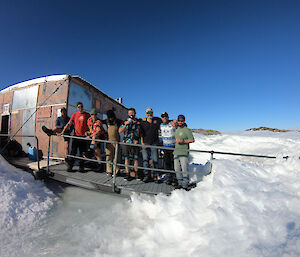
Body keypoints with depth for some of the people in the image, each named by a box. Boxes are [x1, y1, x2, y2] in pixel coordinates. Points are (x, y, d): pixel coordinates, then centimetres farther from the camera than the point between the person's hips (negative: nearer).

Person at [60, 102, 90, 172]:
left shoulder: (87, 115, 6)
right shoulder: (74, 115, 9)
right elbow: (69, 124, 5)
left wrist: (87, 132, -6)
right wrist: (63, 131, -6)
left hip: (83, 136, 0)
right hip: (75, 135, 1)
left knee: (82, 152, 5)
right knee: (73, 151, -1)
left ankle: (81, 167, 15)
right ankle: (70, 166, 10)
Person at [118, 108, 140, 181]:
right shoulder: (125, 122, 8)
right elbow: (120, 131, 0)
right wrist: (125, 124, -12)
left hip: (135, 143, -1)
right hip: (126, 143, 1)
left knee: (135, 159, 3)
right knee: (127, 159, 5)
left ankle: (136, 174, 17)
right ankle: (127, 174, 15)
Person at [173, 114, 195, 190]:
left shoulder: (187, 130, -4)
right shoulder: (176, 130, 15)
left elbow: (192, 140, -10)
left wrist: (182, 140, -18)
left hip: (184, 152, -6)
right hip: (176, 152, 6)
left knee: (184, 169, -5)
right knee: (177, 169, 9)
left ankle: (185, 185, 7)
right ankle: (180, 183, 21)